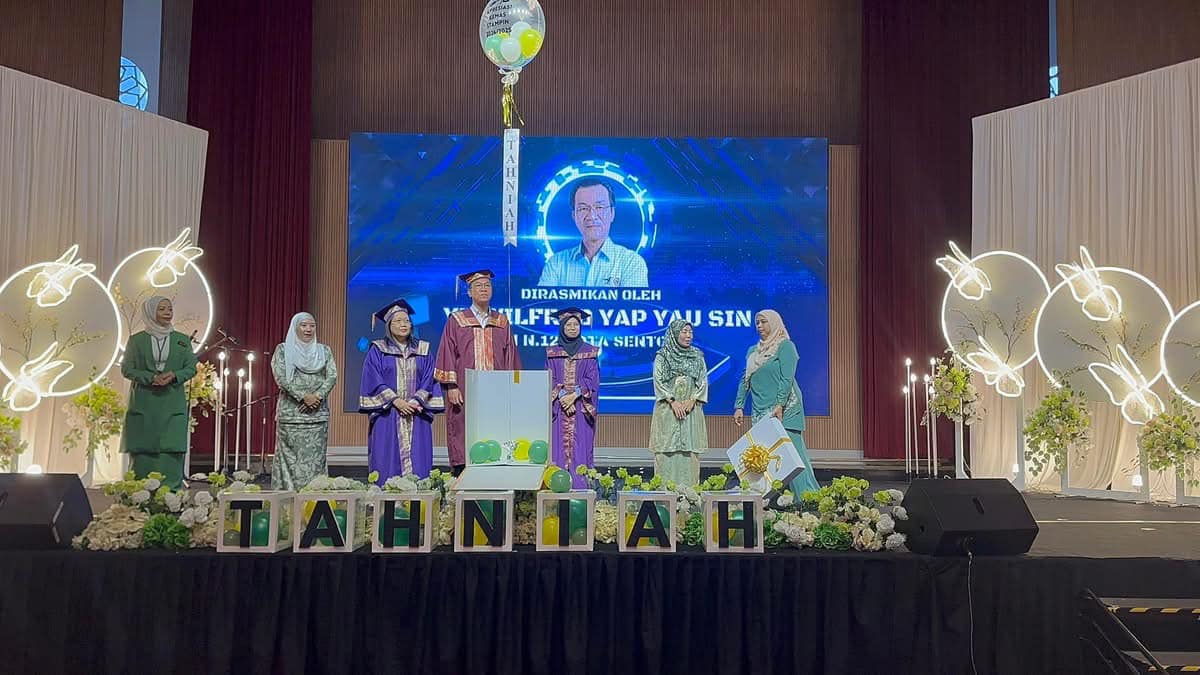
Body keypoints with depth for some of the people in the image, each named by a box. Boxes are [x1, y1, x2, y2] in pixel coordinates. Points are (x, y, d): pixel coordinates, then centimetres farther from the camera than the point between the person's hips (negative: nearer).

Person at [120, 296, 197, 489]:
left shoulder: (183, 340, 12)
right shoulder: (136, 340, 7)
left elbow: (191, 368, 8)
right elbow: (127, 369, 2)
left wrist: (173, 376, -12)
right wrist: (152, 377, -13)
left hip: (173, 404, 1)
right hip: (144, 405, -1)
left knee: (171, 450, -6)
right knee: (143, 452, -2)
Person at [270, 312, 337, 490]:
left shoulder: (324, 351, 14)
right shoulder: (283, 349, 7)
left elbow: (332, 377, 3)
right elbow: (280, 377, -5)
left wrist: (318, 396, -13)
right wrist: (303, 396, -15)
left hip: (318, 413, 2)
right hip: (291, 413, -2)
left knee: (314, 459, -1)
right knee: (290, 458, -4)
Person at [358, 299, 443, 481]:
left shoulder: (423, 351, 12)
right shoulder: (377, 351, 6)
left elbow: (429, 381, 6)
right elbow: (374, 382, -3)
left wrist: (415, 401, -11)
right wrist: (397, 401, -14)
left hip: (417, 416, 2)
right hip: (387, 416, -2)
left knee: (418, 464, -4)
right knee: (388, 463, -7)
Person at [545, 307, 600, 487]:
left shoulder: (590, 352, 6)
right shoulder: (552, 353, 9)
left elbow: (592, 380, 0)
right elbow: (550, 380, 3)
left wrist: (574, 395, -13)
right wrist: (562, 396, -12)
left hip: (581, 409, -1)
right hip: (558, 409, 1)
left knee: (580, 449, -5)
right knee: (559, 449, -3)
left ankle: (581, 487, -4)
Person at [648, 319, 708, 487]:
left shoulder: (698, 356, 11)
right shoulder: (662, 356, 4)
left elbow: (703, 381, 6)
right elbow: (658, 381, -3)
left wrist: (692, 400, -9)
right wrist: (673, 402, -14)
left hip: (691, 410, 2)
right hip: (667, 410, -2)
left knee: (690, 451, -3)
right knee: (667, 450, -6)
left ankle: (689, 489, 0)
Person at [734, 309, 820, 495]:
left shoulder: (785, 346, -2)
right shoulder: (753, 351, 19)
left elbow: (787, 378, -11)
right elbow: (745, 381, 18)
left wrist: (780, 405, -20)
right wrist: (739, 407, 8)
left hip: (784, 410, -7)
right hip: (760, 412, 7)